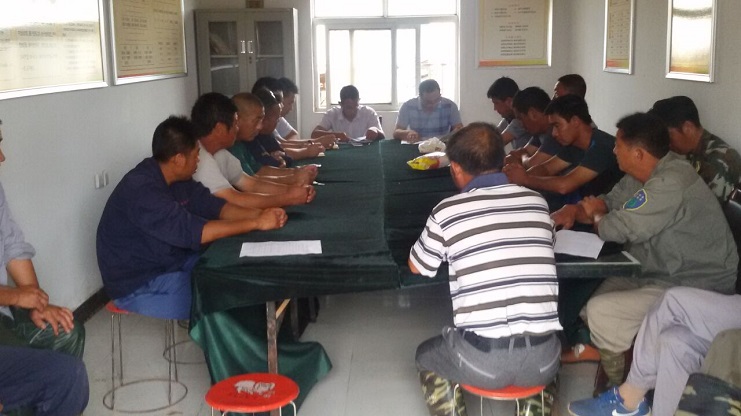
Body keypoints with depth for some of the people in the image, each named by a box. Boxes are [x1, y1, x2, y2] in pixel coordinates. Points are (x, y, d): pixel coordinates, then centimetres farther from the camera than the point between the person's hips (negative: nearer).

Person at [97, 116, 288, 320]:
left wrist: (257, 214, -16)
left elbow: (211, 205, 1)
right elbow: (190, 231, -35)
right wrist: (256, 224, -32)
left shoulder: (177, 178, 0)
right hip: (138, 284, -9)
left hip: (170, 262, 9)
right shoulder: (141, 189, -29)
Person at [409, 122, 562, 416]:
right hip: (541, 359, 3)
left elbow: (417, 267, 13)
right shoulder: (536, 202, 5)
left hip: (482, 360, -3)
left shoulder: (447, 211, -4)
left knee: (428, 356, 30)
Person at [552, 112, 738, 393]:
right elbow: (610, 202, 12)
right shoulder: (646, 172, 3)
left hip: (695, 290, -10)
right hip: (661, 274, 10)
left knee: (600, 311, -18)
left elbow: (617, 229, -27)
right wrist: (573, 211, -9)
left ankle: (622, 390, 4)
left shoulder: (669, 184, -29)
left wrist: (594, 215, -3)